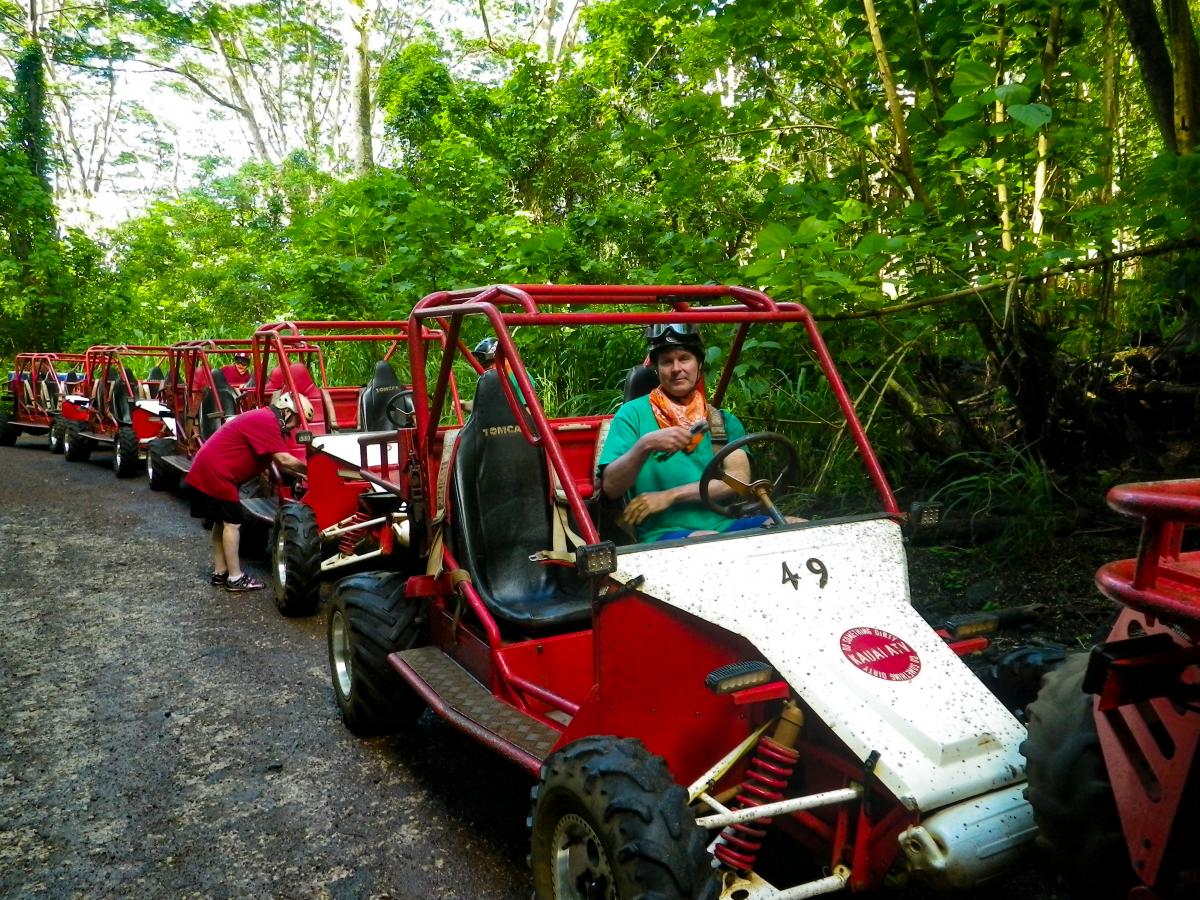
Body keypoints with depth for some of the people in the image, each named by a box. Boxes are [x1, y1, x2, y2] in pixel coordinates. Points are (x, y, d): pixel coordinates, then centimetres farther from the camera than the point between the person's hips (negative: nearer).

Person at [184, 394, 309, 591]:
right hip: (216, 473, -11)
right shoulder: (267, 421, -17)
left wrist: (298, 474, 11)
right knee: (232, 522, -6)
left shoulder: (263, 417, 15)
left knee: (221, 521, 15)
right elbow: (284, 460, -21)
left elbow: (274, 460, 16)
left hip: (207, 469, 11)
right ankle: (235, 579, -1)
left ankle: (219, 573, 22)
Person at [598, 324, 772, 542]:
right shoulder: (633, 413, 7)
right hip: (664, 533, -5)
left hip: (724, 525, 5)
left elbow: (740, 479, 0)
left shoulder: (724, 420, 16)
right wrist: (644, 446, -21)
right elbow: (611, 487, -3)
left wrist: (669, 495, -10)